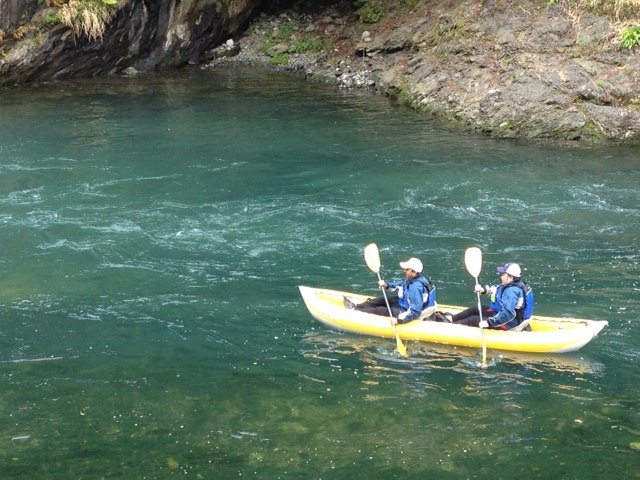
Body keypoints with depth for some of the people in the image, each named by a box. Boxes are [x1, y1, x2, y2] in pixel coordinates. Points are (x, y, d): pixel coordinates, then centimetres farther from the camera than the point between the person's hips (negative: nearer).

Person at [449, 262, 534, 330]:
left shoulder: (512, 292, -32)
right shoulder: (511, 285, 0)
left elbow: (508, 314, -40)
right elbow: (494, 289, 13)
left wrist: (489, 322, -37)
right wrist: (483, 289, -8)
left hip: (507, 324, -10)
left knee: (472, 320, -7)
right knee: (475, 309, 16)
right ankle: (451, 319, 22)